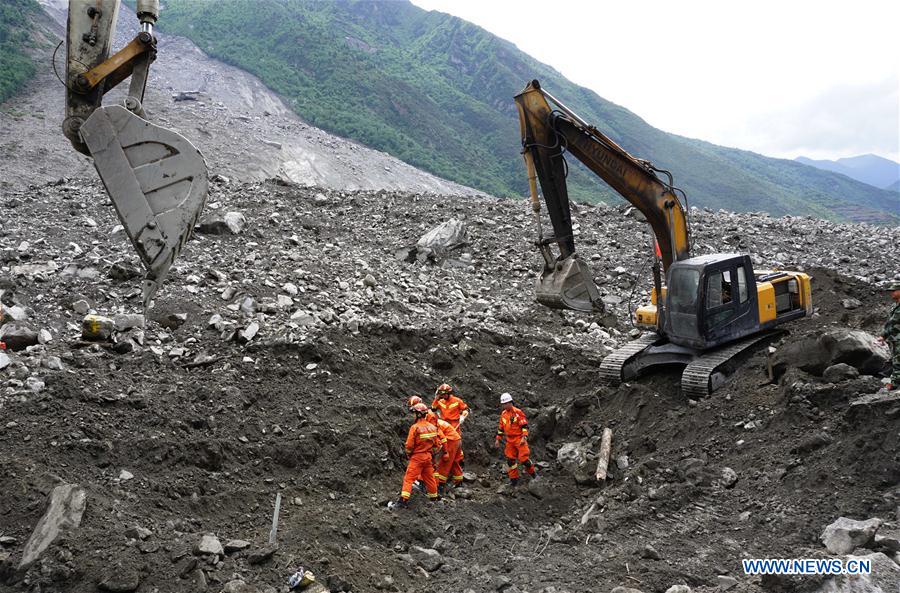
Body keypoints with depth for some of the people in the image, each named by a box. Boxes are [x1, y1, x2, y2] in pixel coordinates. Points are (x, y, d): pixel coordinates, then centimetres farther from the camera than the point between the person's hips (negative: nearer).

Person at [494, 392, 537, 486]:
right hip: (510, 441, 6)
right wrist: (498, 439, 16)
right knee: (510, 460, 3)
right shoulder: (503, 414, 10)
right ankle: (514, 479, 12)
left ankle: (533, 474, 13)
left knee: (524, 458, -9)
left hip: (519, 439, -6)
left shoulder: (518, 412, -11)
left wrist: (524, 437, -20)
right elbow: (501, 428, 18)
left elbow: (524, 426, -12)